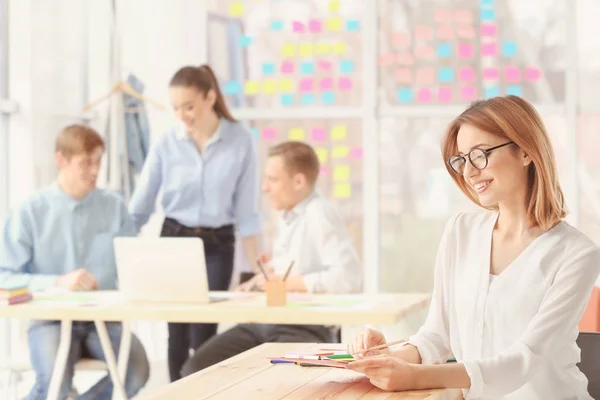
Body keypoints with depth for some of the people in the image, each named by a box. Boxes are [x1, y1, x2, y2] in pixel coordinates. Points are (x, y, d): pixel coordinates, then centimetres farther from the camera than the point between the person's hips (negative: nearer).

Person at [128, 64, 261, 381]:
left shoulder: (241, 141, -8)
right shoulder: (166, 144, -4)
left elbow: (246, 210, -4)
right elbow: (140, 206, 1)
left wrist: (256, 266, -5)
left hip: (217, 245, -2)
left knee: (203, 334, -9)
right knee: (178, 333, 5)